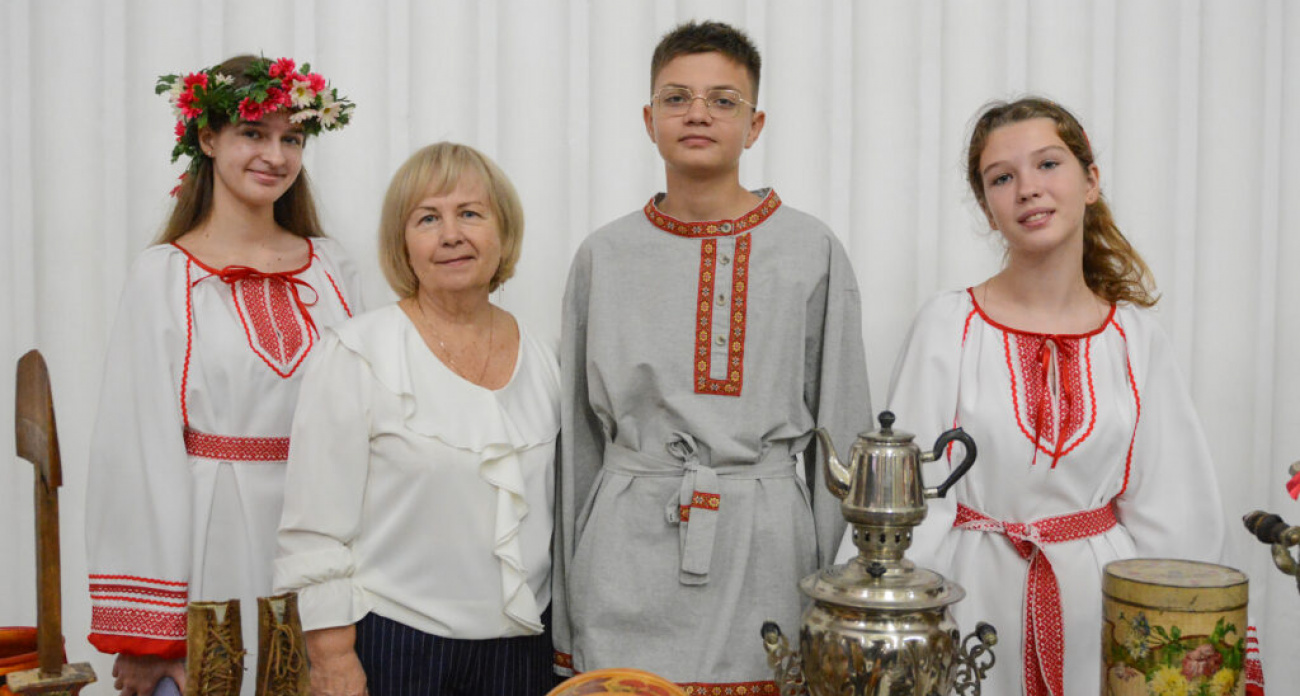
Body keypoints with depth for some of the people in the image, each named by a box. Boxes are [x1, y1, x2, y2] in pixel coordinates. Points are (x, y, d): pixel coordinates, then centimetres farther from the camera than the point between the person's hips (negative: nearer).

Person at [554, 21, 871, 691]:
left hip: (764, 547, -1)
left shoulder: (812, 251, 1)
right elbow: (579, 436, 9)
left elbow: (840, 430, 4)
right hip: (631, 545, 1)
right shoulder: (604, 255, 4)